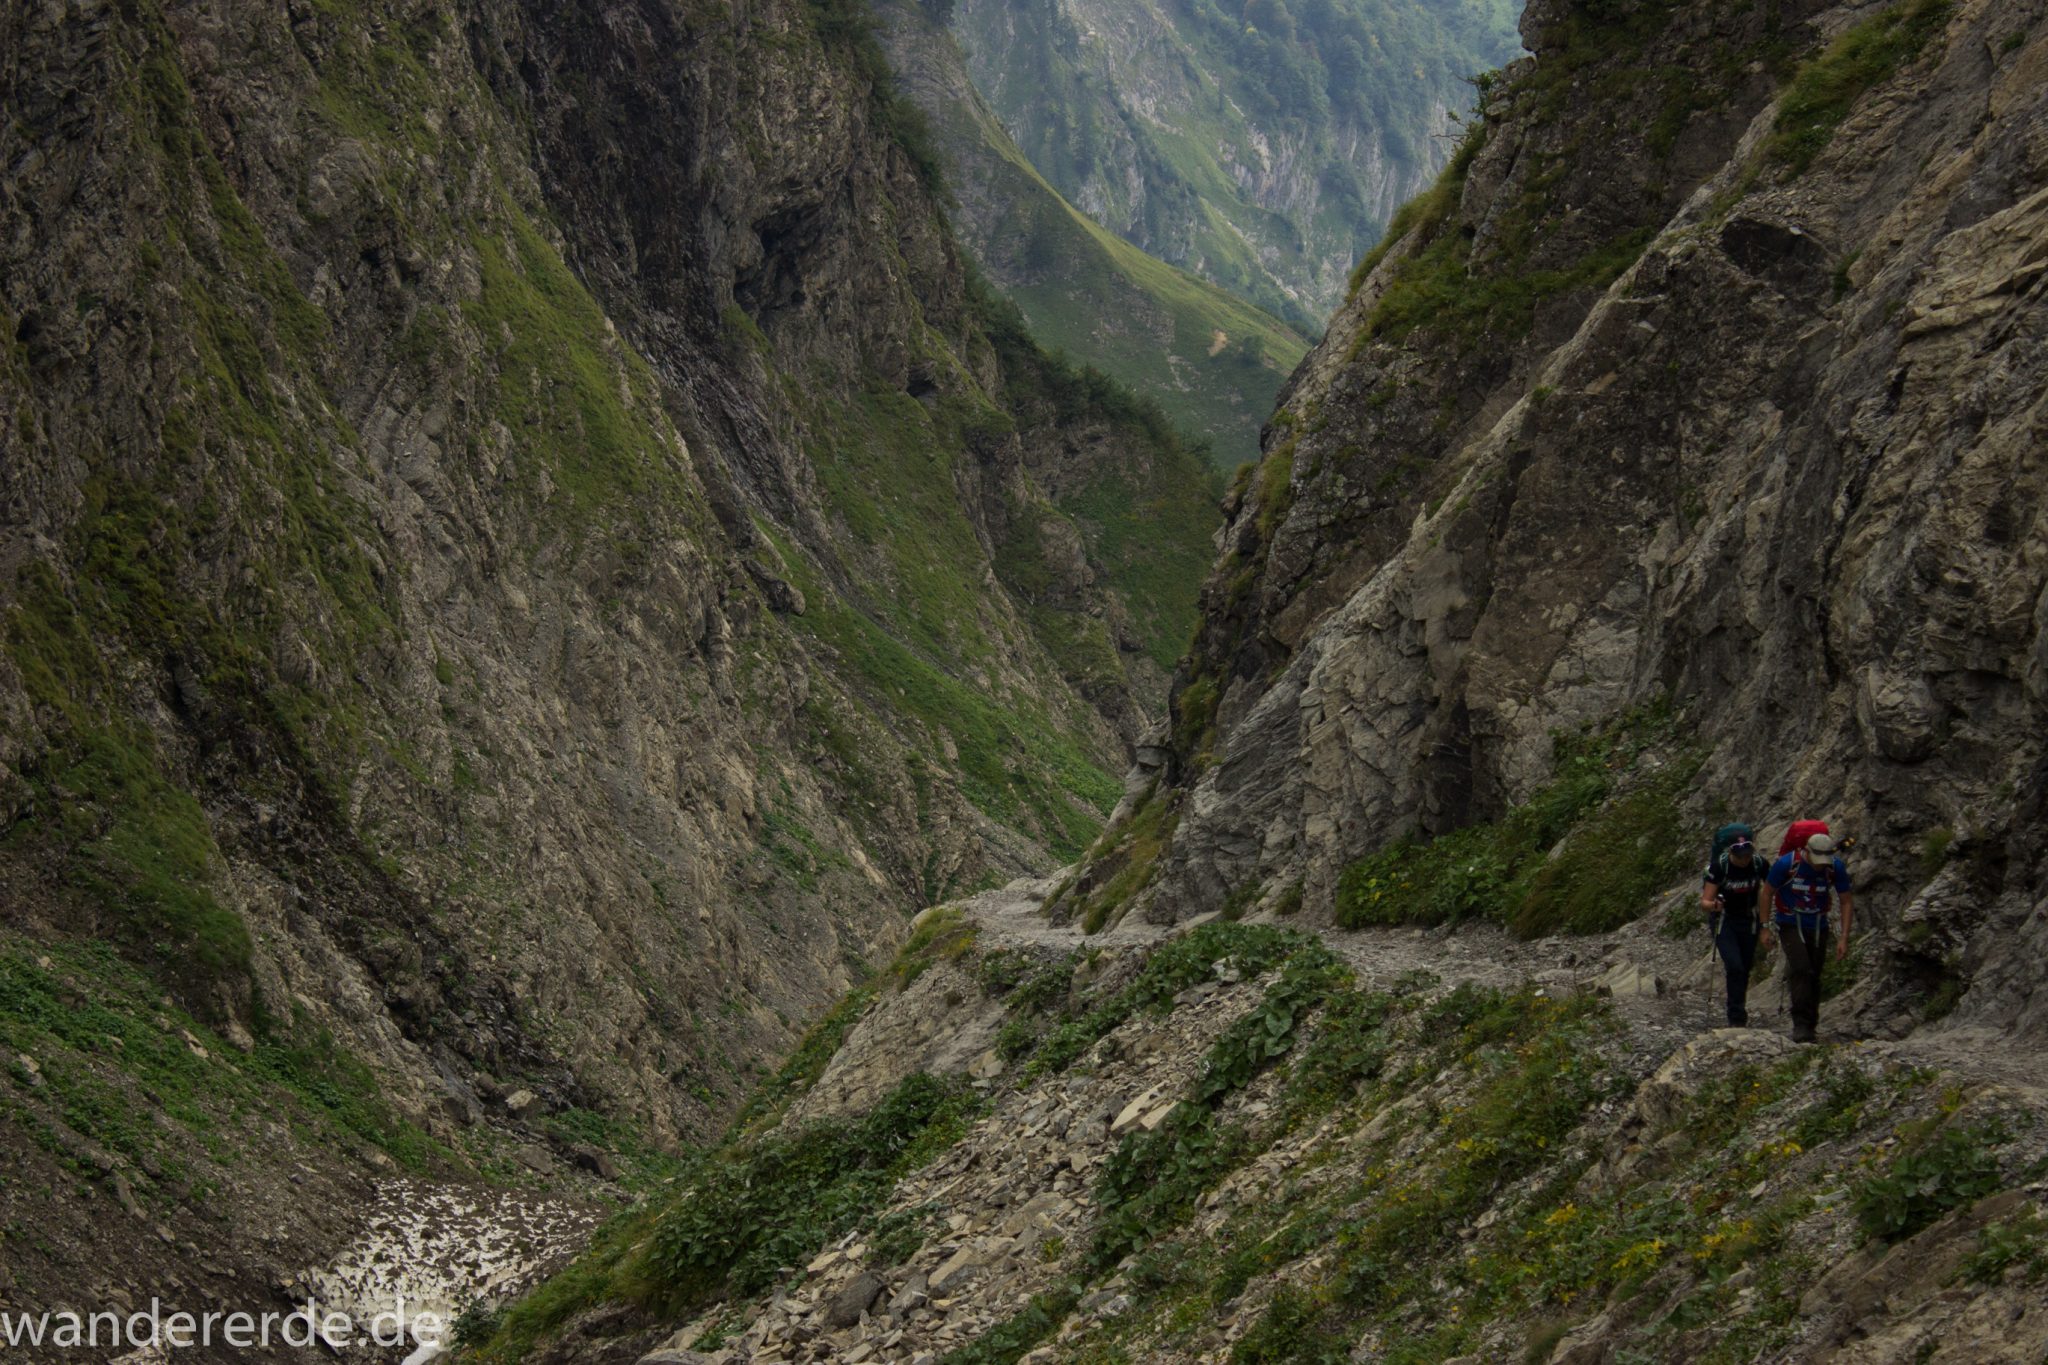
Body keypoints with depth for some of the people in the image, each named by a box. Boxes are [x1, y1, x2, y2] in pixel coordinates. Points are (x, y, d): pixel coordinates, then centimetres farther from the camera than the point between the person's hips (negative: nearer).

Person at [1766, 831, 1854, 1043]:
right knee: (1801, 970, -18)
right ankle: (1801, 1024, -19)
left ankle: (1810, 1024, 20)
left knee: (1814, 976, 6)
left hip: (1818, 926, 3)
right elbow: (1768, 893, -8)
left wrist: (1844, 938, -12)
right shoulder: (1786, 864, -23)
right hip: (1790, 924, -3)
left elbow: (1846, 902, -6)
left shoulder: (1836, 868, -16)